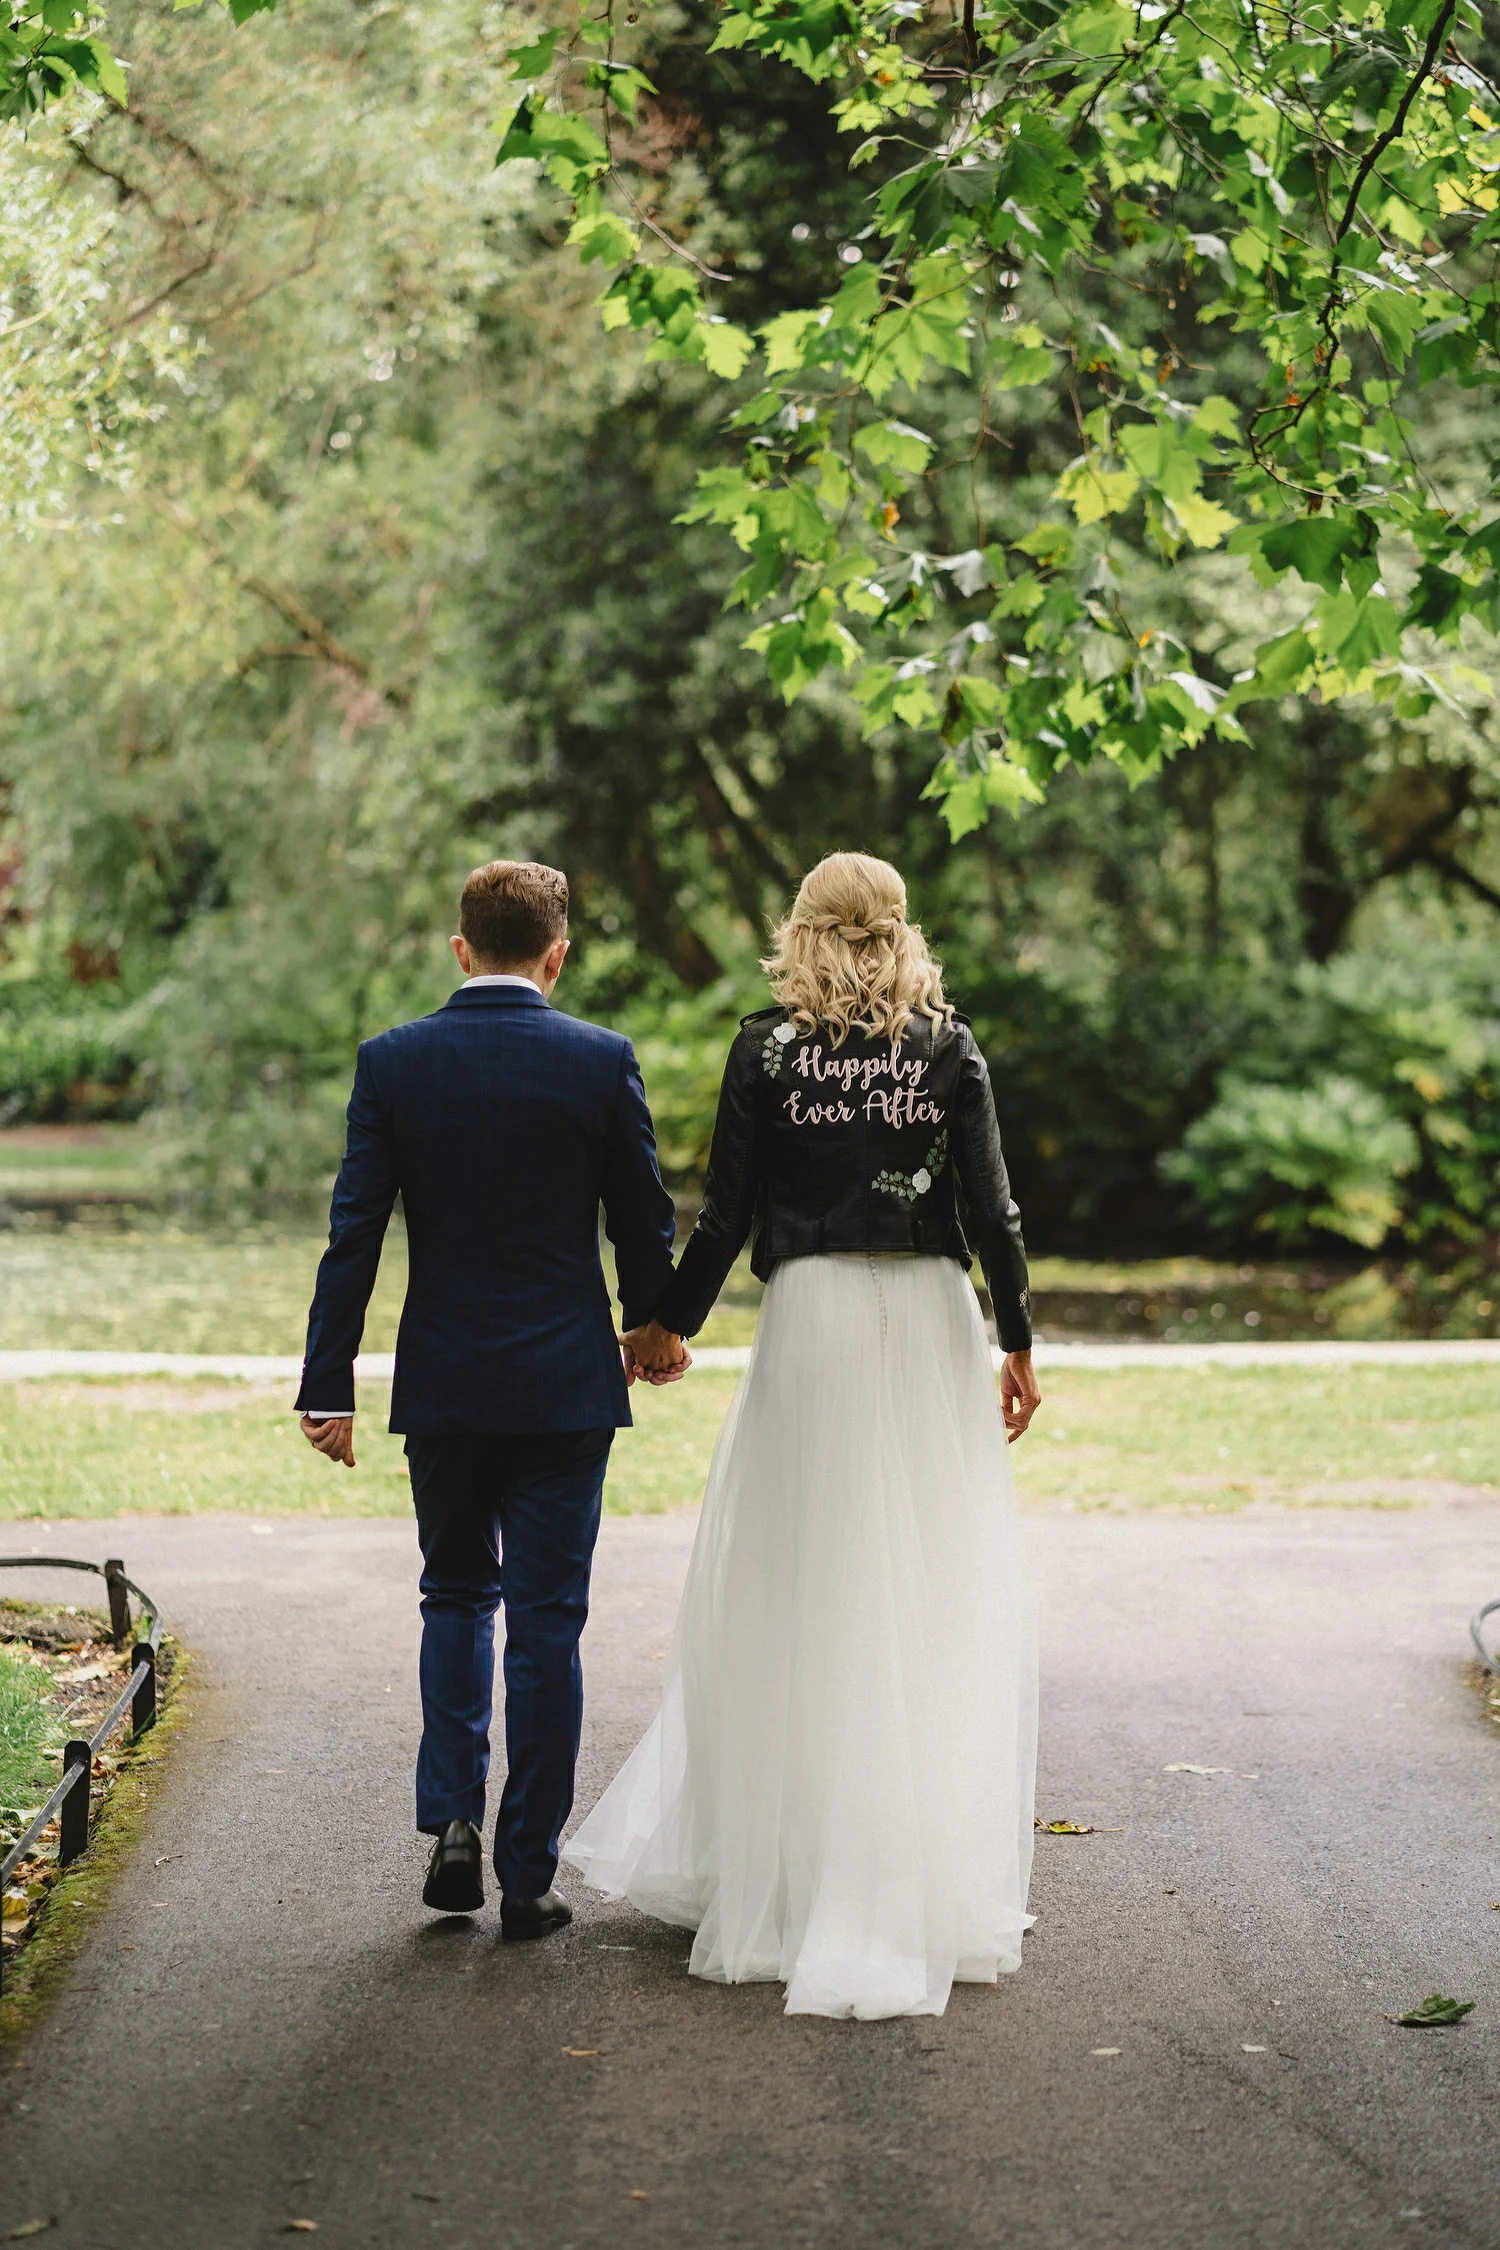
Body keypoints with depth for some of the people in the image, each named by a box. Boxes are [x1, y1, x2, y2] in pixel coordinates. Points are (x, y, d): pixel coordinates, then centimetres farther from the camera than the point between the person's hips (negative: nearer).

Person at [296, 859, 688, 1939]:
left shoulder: (394, 1061, -4)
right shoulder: (602, 1061, -7)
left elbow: (355, 1232, -5)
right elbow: (645, 1221, 2)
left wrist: (329, 1385, 0)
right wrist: (652, 1327, 20)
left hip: (441, 1384, 2)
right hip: (566, 1383, -1)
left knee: (457, 1596, 19)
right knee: (546, 1622, 5)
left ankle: (453, 1819, 4)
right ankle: (529, 1874, 7)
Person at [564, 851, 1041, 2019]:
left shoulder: (768, 1045, -2)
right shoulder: (948, 1044, 2)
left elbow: (729, 1210, -2)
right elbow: (989, 1205, -2)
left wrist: (670, 1322, 10)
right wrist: (1018, 1342, 5)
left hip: (815, 1314, -1)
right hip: (930, 1314, 1)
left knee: (798, 1589, 6)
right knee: (937, 1595, 6)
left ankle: (780, 1872, 11)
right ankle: (937, 1877, 8)